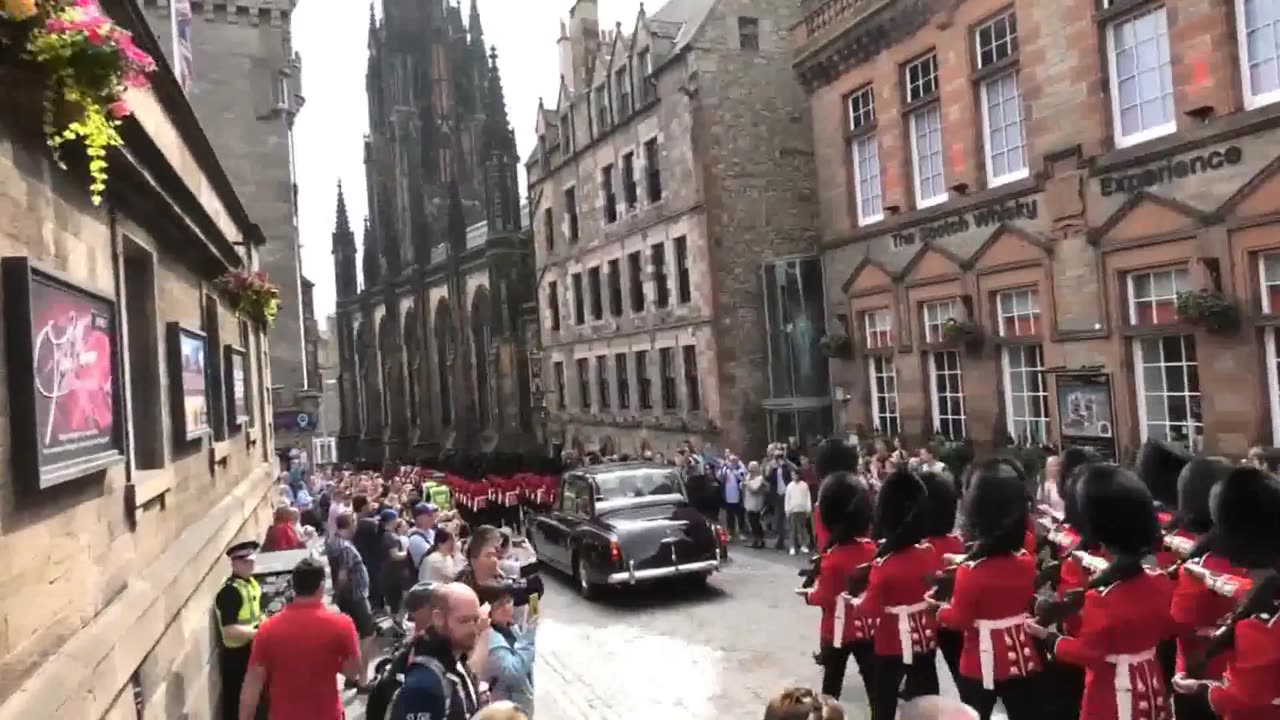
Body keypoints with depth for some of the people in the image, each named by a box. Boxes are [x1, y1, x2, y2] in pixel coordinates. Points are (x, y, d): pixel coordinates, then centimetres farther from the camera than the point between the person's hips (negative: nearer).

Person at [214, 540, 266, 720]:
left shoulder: (252, 583, 6)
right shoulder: (229, 592, -22)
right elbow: (230, 631, -29)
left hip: (252, 650, 9)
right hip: (236, 655, -9)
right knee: (237, 702, 4)